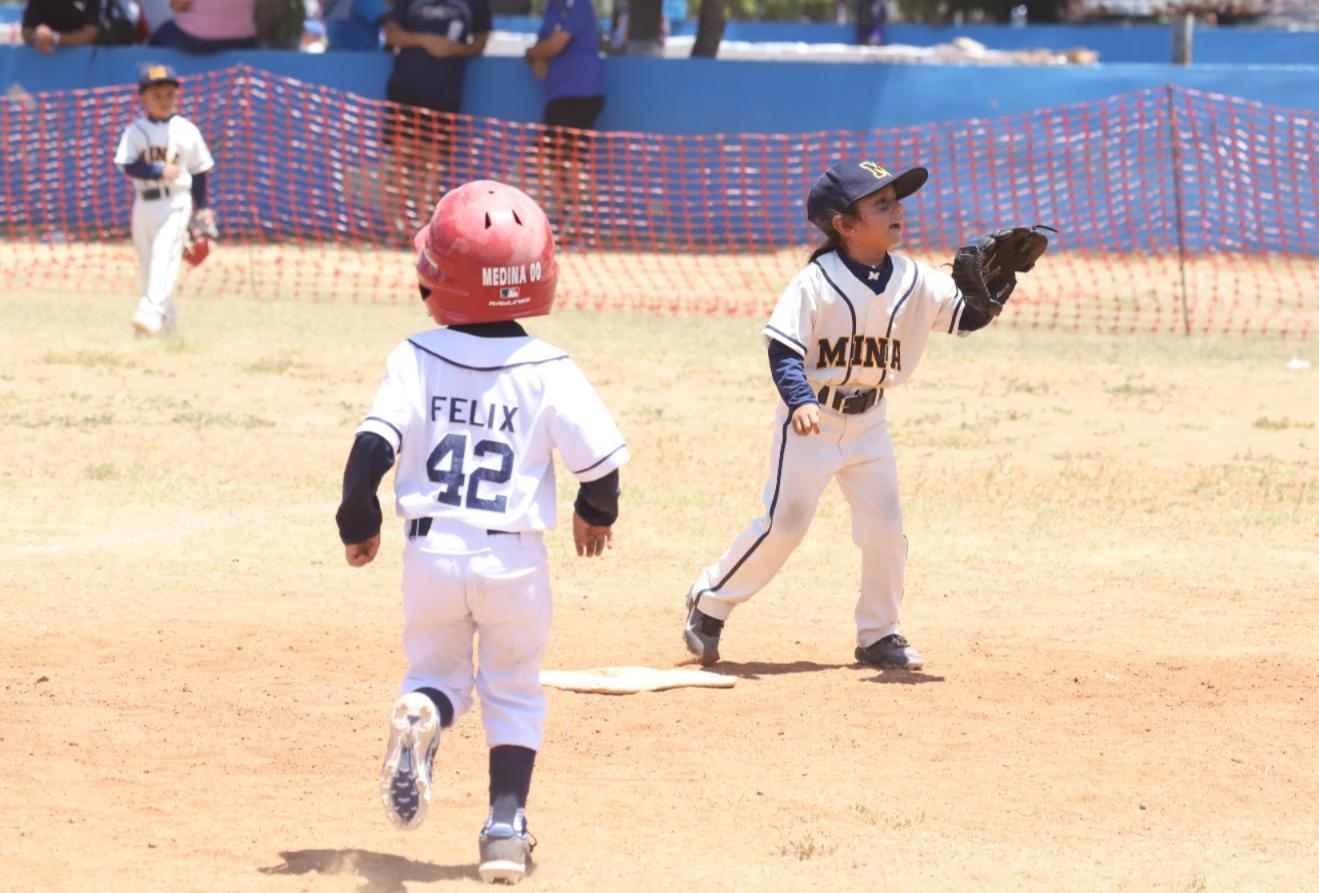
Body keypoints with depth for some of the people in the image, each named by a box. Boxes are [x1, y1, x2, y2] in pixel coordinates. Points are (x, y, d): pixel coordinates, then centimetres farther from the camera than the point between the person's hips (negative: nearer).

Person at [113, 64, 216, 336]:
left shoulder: (186, 130, 1)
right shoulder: (135, 130, 3)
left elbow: (198, 170, 8)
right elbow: (128, 166, -8)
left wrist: (202, 207, 7)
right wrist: (159, 172, -20)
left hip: (175, 203, -3)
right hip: (143, 204, 3)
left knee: (164, 257, -18)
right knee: (146, 264, 9)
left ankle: (151, 313, -29)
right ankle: (167, 317, 23)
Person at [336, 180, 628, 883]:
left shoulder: (417, 359, -6)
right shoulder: (546, 370, -8)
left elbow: (373, 446, -10)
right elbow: (600, 456, -7)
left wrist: (357, 523, 6)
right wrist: (597, 512, 15)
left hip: (431, 553, 1)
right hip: (515, 560, 0)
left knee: (437, 671, 18)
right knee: (514, 691, 16)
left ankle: (419, 717, -17)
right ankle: (506, 827, 6)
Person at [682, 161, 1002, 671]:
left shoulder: (913, 280, -2)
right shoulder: (817, 282, -16)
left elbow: (969, 318, -3)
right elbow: (783, 349, -19)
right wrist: (801, 400, -34)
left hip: (869, 422, 5)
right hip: (812, 419, -5)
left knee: (885, 528, 1)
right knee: (785, 523, -6)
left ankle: (878, 634, 17)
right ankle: (709, 602, 12)